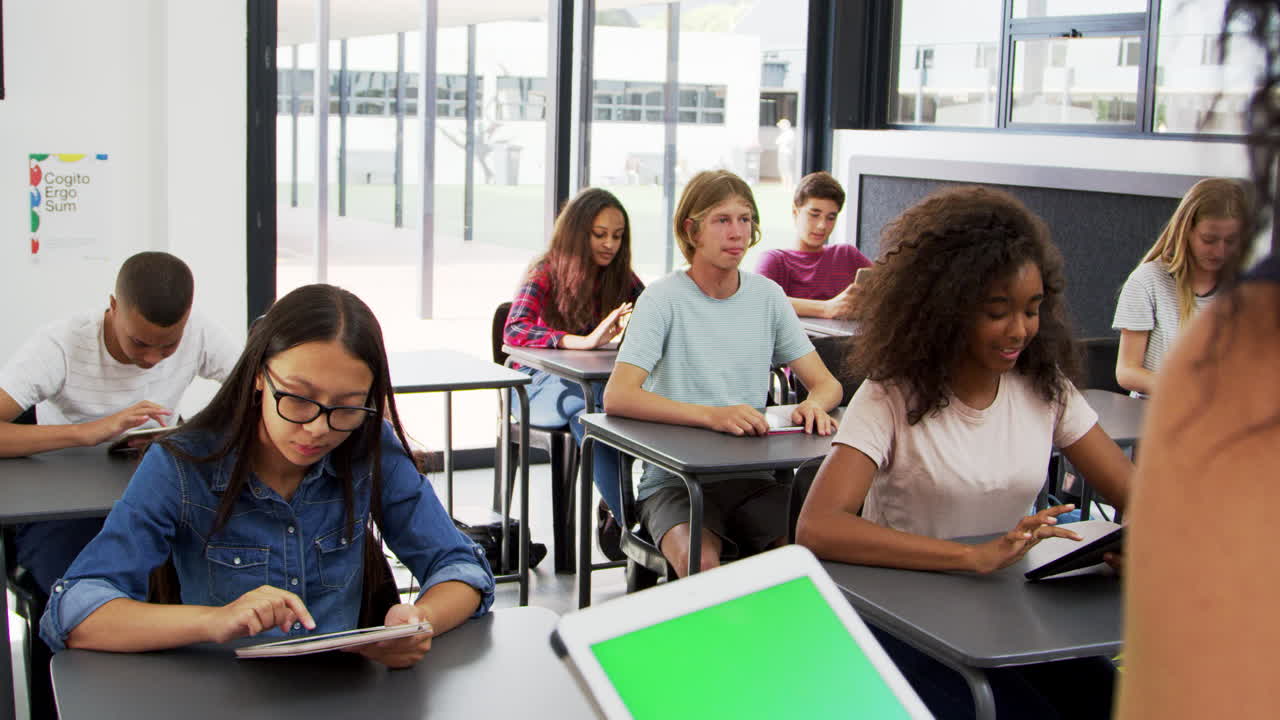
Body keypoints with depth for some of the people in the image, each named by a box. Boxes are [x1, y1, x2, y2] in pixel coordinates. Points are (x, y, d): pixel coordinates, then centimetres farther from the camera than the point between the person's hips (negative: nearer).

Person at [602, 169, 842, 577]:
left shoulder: (767, 296, 8)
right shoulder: (664, 299, -6)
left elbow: (826, 383, 10)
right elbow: (617, 397, -19)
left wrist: (813, 404, -16)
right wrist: (711, 415, -31)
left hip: (752, 478, 4)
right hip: (675, 481, -4)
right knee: (700, 562, -33)